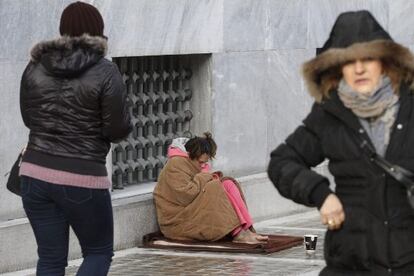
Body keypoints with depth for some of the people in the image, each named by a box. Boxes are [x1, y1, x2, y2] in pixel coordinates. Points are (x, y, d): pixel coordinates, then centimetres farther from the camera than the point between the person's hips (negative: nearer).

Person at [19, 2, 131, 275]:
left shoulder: (35, 67, 5)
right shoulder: (105, 71, -9)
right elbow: (119, 129, -8)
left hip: (36, 174, 4)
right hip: (83, 180, -4)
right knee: (99, 252, 13)